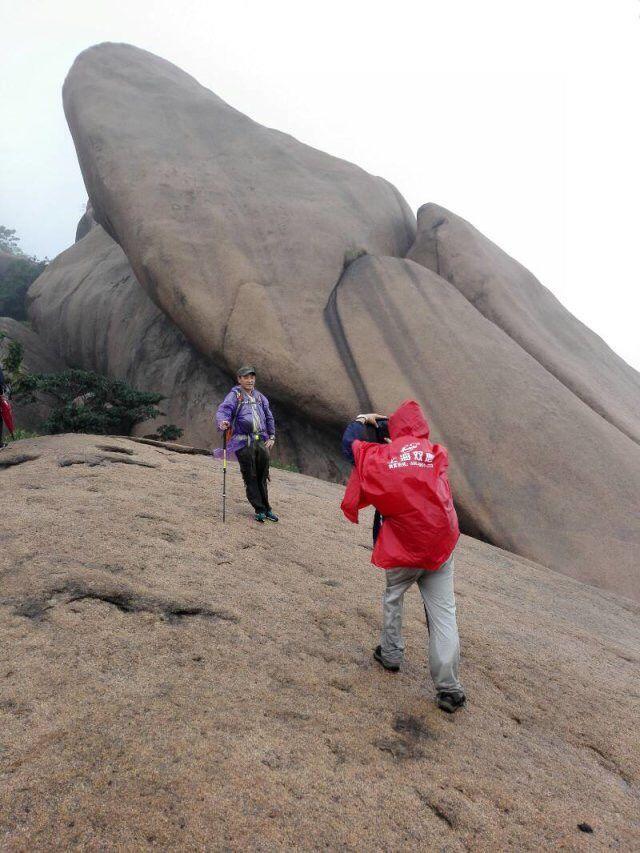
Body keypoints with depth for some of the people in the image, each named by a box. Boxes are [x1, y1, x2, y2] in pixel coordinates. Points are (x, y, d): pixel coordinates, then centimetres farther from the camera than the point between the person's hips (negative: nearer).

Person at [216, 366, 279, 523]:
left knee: (262, 477, 6)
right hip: (243, 442, -5)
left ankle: (266, 508, 17)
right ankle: (260, 510, 7)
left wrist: (271, 436, 19)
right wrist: (223, 422, -36)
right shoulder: (234, 395, 1)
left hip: (261, 441, 5)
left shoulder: (259, 397, 19)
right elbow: (223, 410, -14)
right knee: (250, 478, -2)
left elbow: (269, 417, 27)